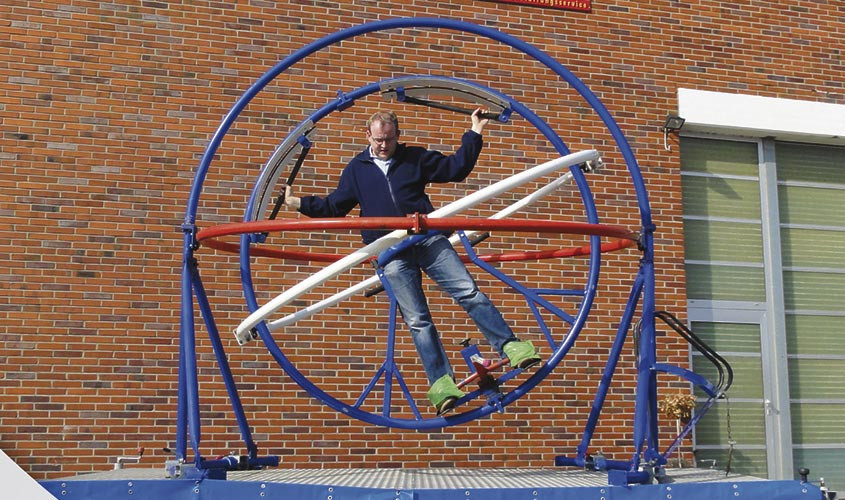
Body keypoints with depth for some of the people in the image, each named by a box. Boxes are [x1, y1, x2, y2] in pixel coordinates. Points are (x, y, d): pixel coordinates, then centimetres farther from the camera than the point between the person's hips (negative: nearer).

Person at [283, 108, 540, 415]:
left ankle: (509, 346, -10)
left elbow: (456, 169, 16)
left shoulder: (416, 158, 14)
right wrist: (299, 203, 12)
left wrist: (474, 134, 12)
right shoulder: (356, 169, 16)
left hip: (429, 239, 0)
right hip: (392, 255, 0)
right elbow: (335, 206, 21)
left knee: (469, 292, -11)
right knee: (417, 320, -5)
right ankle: (441, 383, -6)